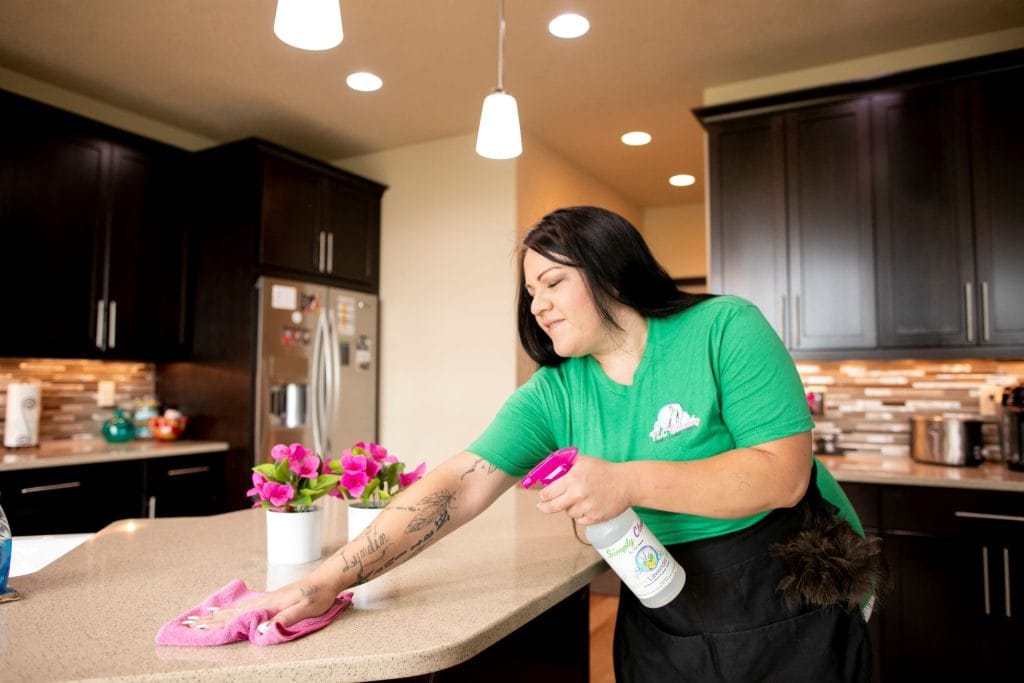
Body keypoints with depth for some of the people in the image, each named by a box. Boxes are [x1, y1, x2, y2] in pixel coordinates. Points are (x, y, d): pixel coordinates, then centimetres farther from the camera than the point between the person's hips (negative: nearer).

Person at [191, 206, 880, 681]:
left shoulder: (725, 329, -16)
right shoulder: (553, 394, -7)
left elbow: (784, 473, -21)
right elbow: (456, 487, -13)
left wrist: (629, 480, -32)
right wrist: (325, 583, -20)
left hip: (791, 607, -2)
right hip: (664, 615, 3)